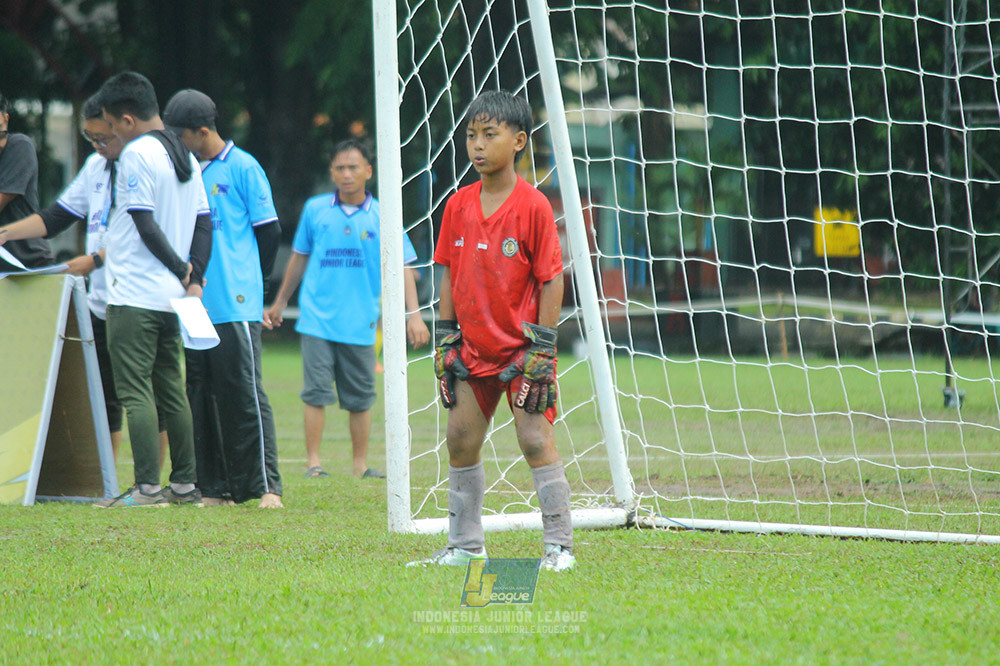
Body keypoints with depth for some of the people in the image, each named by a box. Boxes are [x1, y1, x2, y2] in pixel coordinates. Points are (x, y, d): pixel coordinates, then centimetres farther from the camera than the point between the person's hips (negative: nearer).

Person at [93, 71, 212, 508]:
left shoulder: (136, 154, -12)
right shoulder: (185, 156, 13)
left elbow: (146, 225, -16)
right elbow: (204, 222, 12)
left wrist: (182, 269, -6)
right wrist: (193, 279, 6)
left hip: (134, 295, -8)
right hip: (172, 294, 8)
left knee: (135, 391, -7)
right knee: (171, 389, 13)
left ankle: (147, 487, -12)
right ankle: (184, 484, 15)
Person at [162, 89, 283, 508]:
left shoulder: (242, 168, -3)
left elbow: (269, 232, -1)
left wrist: (249, 282, 6)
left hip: (235, 306, -7)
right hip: (196, 306, 7)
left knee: (245, 394, -9)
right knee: (202, 397, 6)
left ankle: (267, 486, -8)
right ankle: (215, 488, 10)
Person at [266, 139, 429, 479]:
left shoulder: (381, 216, 3)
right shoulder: (315, 210, 6)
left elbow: (401, 267, 3)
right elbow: (299, 258, 18)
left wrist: (414, 314, -7)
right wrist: (280, 303, 25)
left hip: (359, 323, 0)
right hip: (317, 319, 0)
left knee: (360, 397, 6)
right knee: (316, 392, -6)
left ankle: (361, 464, 14)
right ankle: (313, 461, -2)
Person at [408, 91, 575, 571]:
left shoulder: (533, 206, -11)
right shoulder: (458, 205, 4)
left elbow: (551, 279, -9)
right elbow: (449, 275, 10)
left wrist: (542, 347, -12)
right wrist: (445, 339, 6)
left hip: (522, 349, -5)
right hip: (473, 347, 5)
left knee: (535, 439, -9)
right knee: (461, 440, 6)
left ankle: (559, 545, -2)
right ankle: (465, 545, 17)